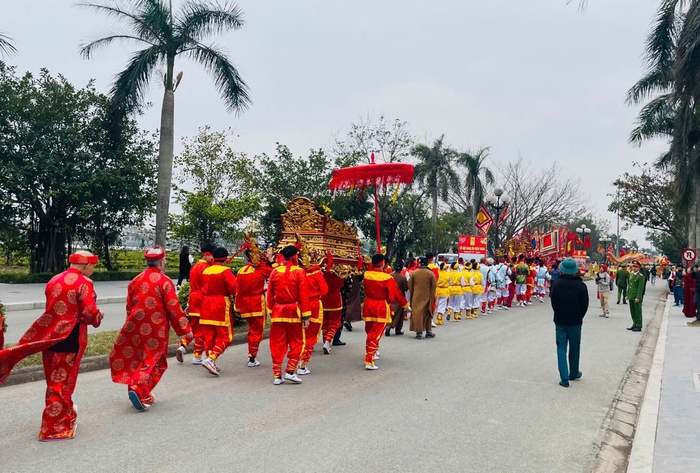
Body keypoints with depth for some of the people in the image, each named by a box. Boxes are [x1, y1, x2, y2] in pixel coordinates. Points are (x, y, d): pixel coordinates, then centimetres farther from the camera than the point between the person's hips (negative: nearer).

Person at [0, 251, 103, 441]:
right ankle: (54, 429, 11)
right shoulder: (83, 283, -12)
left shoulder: (54, 280, 12)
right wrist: (99, 317, 2)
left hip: (49, 337, 8)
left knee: (54, 382, 19)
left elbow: (53, 309, 16)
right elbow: (90, 314, -19)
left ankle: (65, 414, 38)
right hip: (70, 339, -8)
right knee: (62, 383, 3)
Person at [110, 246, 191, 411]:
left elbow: (129, 307, 15)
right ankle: (138, 390, -10)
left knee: (136, 359, 15)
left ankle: (144, 396, 19)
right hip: (156, 330, -5)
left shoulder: (135, 281, 7)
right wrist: (185, 328, -3)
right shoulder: (164, 282, -10)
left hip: (135, 328, 5)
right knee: (152, 361, 6)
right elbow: (174, 308, -12)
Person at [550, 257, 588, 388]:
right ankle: (574, 373, 31)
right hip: (575, 322, 0)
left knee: (561, 348, 4)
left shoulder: (556, 283, -7)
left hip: (560, 320, 0)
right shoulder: (581, 285, -10)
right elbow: (585, 305, -3)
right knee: (574, 348, 16)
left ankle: (564, 378, -4)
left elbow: (553, 301, 0)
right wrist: (579, 317, 14)